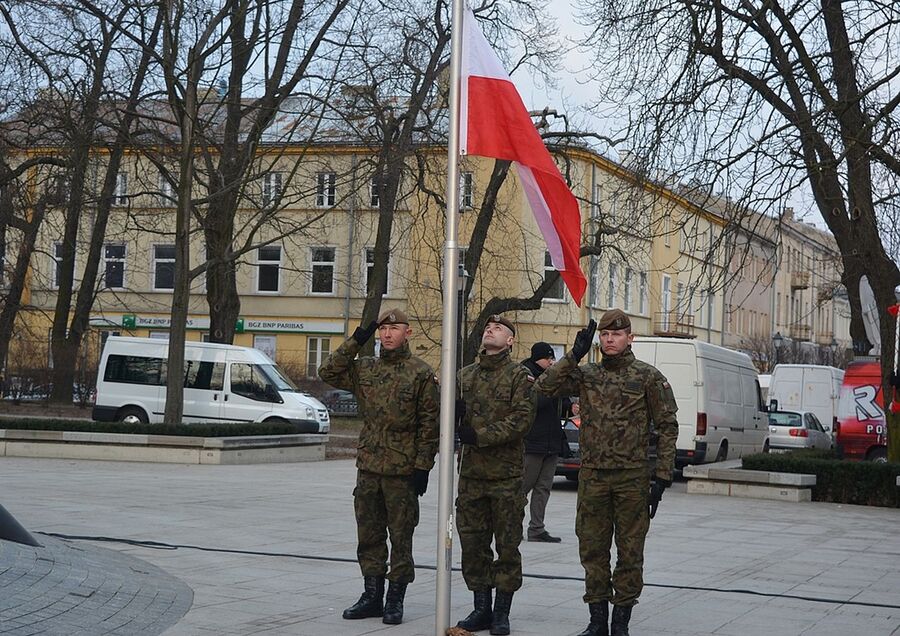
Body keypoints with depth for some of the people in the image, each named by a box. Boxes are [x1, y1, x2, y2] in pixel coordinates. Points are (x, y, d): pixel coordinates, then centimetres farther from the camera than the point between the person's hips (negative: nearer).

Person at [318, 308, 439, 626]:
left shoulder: (421, 373, -4)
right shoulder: (365, 369, 10)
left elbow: (430, 424, -6)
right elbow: (328, 373, 8)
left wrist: (423, 466, -11)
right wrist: (355, 343, 1)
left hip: (403, 470, -5)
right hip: (368, 466, 5)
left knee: (401, 537, 3)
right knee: (369, 536, 10)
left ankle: (395, 599, 11)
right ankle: (372, 596, 20)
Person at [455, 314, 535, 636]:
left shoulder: (519, 376, -2)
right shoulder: (465, 375, 12)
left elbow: (522, 419, -13)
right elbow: (452, 417, 13)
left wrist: (481, 435, -19)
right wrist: (453, 411, -11)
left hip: (506, 474, -4)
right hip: (471, 472, 4)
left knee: (507, 546, 2)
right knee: (472, 544, 7)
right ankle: (481, 608, 17)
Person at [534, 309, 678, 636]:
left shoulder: (648, 376, 0)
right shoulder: (586, 375, 8)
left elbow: (668, 427, -1)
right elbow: (544, 386, -2)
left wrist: (662, 477, -6)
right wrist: (575, 354, -7)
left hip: (632, 478, -3)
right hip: (592, 477, 3)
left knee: (630, 552, 4)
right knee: (592, 550, 7)